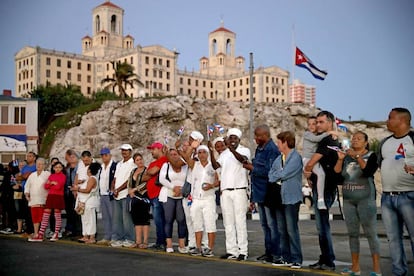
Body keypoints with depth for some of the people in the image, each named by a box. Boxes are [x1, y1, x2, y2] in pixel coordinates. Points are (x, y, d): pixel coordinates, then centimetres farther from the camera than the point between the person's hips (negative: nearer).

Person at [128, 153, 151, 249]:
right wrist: (130, 192, 0)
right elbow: (129, 184, 18)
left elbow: (146, 183, -14)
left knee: (144, 220, -6)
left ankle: (145, 242, -4)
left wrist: (135, 189, -12)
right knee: (137, 220, 7)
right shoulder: (133, 171, 17)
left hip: (144, 197, -7)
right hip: (134, 198, 7)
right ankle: (138, 241, 12)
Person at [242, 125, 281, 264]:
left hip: (268, 193, -9)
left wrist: (251, 168, -15)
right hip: (260, 193, 9)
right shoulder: (259, 149, 14)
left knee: (272, 224, -2)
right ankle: (268, 251, 22)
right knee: (265, 224, 14)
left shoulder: (272, 150, -15)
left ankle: (276, 253, 5)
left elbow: (268, 171, -22)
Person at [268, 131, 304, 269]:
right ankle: (286, 258, 18)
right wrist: (278, 179, -9)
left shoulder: (296, 158, -9)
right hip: (279, 198, 8)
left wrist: (275, 177, 0)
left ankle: (296, 259, 3)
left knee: (292, 230, -5)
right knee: (282, 230, 10)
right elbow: (271, 174, 9)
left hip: (291, 198, -8)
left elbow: (283, 174, -16)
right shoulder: (278, 159, 15)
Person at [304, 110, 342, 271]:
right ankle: (325, 260, 21)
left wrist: (306, 170, 2)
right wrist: (310, 171, 10)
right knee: (322, 225, 15)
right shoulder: (335, 142, 16)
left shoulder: (326, 141, -15)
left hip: (323, 189, -10)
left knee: (322, 226, -4)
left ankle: (328, 262, 1)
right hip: (329, 187, 10)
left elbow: (310, 163, -19)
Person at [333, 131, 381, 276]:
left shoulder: (371, 155, 0)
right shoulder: (347, 156, 11)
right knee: (352, 233, 7)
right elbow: (336, 174, 3)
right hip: (348, 200, 5)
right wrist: (340, 159, -8)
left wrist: (357, 156, -21)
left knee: (370, 233, -7)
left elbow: (368, 171, -18)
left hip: (365, 199, -5)